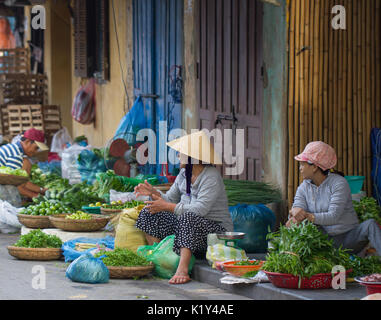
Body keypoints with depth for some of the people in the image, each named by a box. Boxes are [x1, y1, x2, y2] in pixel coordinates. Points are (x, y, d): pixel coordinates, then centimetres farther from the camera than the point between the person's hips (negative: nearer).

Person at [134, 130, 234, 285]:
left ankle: (182, 270, -47)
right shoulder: (184, 174, 9)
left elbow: (200, 209, -28)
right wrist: (153, 192, -4)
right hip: (187, 228, 9)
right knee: (150, 213, 0)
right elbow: (170, 199, 16)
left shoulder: (212, 177, -18)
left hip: (216, 231, -9)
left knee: (188, 217, -39)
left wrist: (166, 206, -25)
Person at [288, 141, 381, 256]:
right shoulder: (304, 188, 8)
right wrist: (296, 212, -29)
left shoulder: (339, 183, -9)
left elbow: (333, 217, -20)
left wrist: (307, 216, -32)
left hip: (348, 237, -3)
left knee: (370, 225, -32)